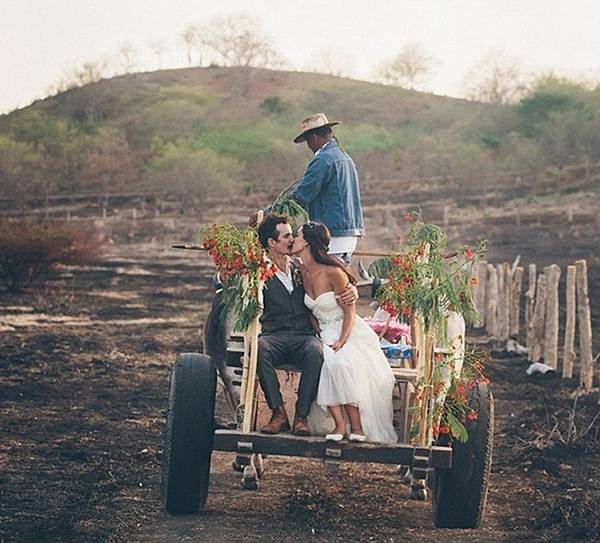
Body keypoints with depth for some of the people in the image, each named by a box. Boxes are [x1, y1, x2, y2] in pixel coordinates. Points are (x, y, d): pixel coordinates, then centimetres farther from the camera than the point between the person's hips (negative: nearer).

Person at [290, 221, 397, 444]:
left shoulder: (333, 273, -16)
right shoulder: (301, 271, 4)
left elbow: (350, 310, -11)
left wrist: (342, 341, -21)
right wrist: (316, 334, -2)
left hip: (350, 331, -5)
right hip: (325, 334, 5)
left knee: (340, 363, -34)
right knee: (324, 365, -28)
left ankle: (357, 426, -25)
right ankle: (339, 425, -25)